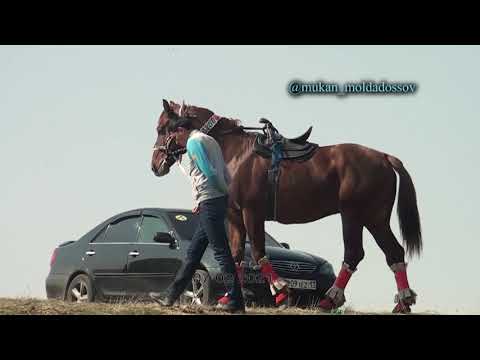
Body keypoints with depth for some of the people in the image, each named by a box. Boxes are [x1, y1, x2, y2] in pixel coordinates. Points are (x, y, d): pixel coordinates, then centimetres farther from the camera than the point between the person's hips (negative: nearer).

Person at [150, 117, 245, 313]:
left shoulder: (193, 142, -6)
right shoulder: (209, 140, 22)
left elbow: (209, 172, -17)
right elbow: (227, 177, 19)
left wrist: (223, 191, -2)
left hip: (210, 202, -10)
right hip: (218, 201, 10)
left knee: (221, 252, -8)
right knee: (193, 252, 13)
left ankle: (235, 301, -8)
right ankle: (171, 296, 20)